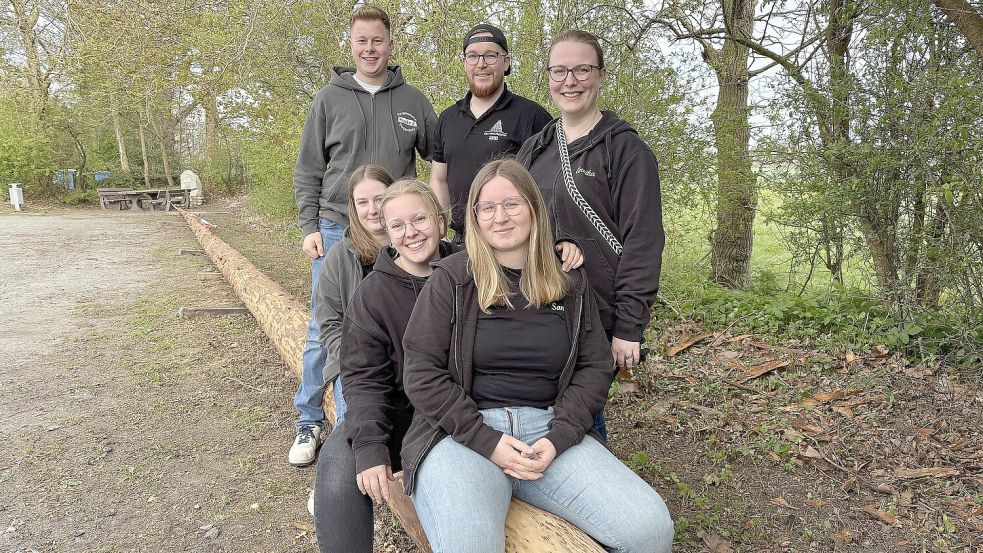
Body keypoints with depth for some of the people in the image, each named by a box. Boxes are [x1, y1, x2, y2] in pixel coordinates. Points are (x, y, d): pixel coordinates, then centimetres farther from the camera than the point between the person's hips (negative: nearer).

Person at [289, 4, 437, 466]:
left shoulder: (413, 102, 6)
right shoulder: (330, 99, 4)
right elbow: (307, 172, 5)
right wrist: (310, 227, -4)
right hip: (336, 232, -1)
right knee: (324, 332, 4)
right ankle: (309, 421, 20)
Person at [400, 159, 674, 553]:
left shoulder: (571, 284, 11)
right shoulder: (451, 280, 1)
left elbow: (596, 367, 9)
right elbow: (421, 373, -4)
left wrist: (557, 437, -7)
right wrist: (488, 441, -12)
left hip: (550, 429, 4)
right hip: (462, 433, -3)